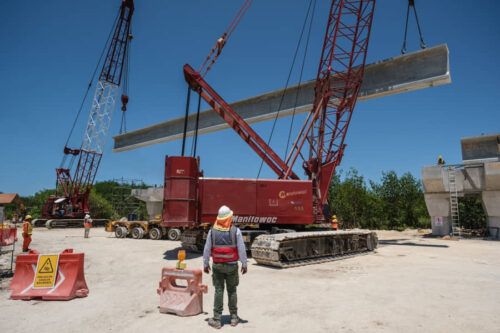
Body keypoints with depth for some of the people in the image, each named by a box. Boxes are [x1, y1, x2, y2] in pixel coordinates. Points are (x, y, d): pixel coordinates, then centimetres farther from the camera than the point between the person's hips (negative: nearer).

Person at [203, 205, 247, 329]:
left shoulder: (212, 231, -6)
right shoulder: (235, 230, -10)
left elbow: (207, 249, -1)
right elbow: (241, 249, -9)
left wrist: (205, 264, 9)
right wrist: (244, 264, 0)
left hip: (217, 265, 1)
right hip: (232, 265, 0)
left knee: (219, 291, 7)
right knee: (232, 291, 13)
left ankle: (217, 320, 10)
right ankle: (234, 317, 22)